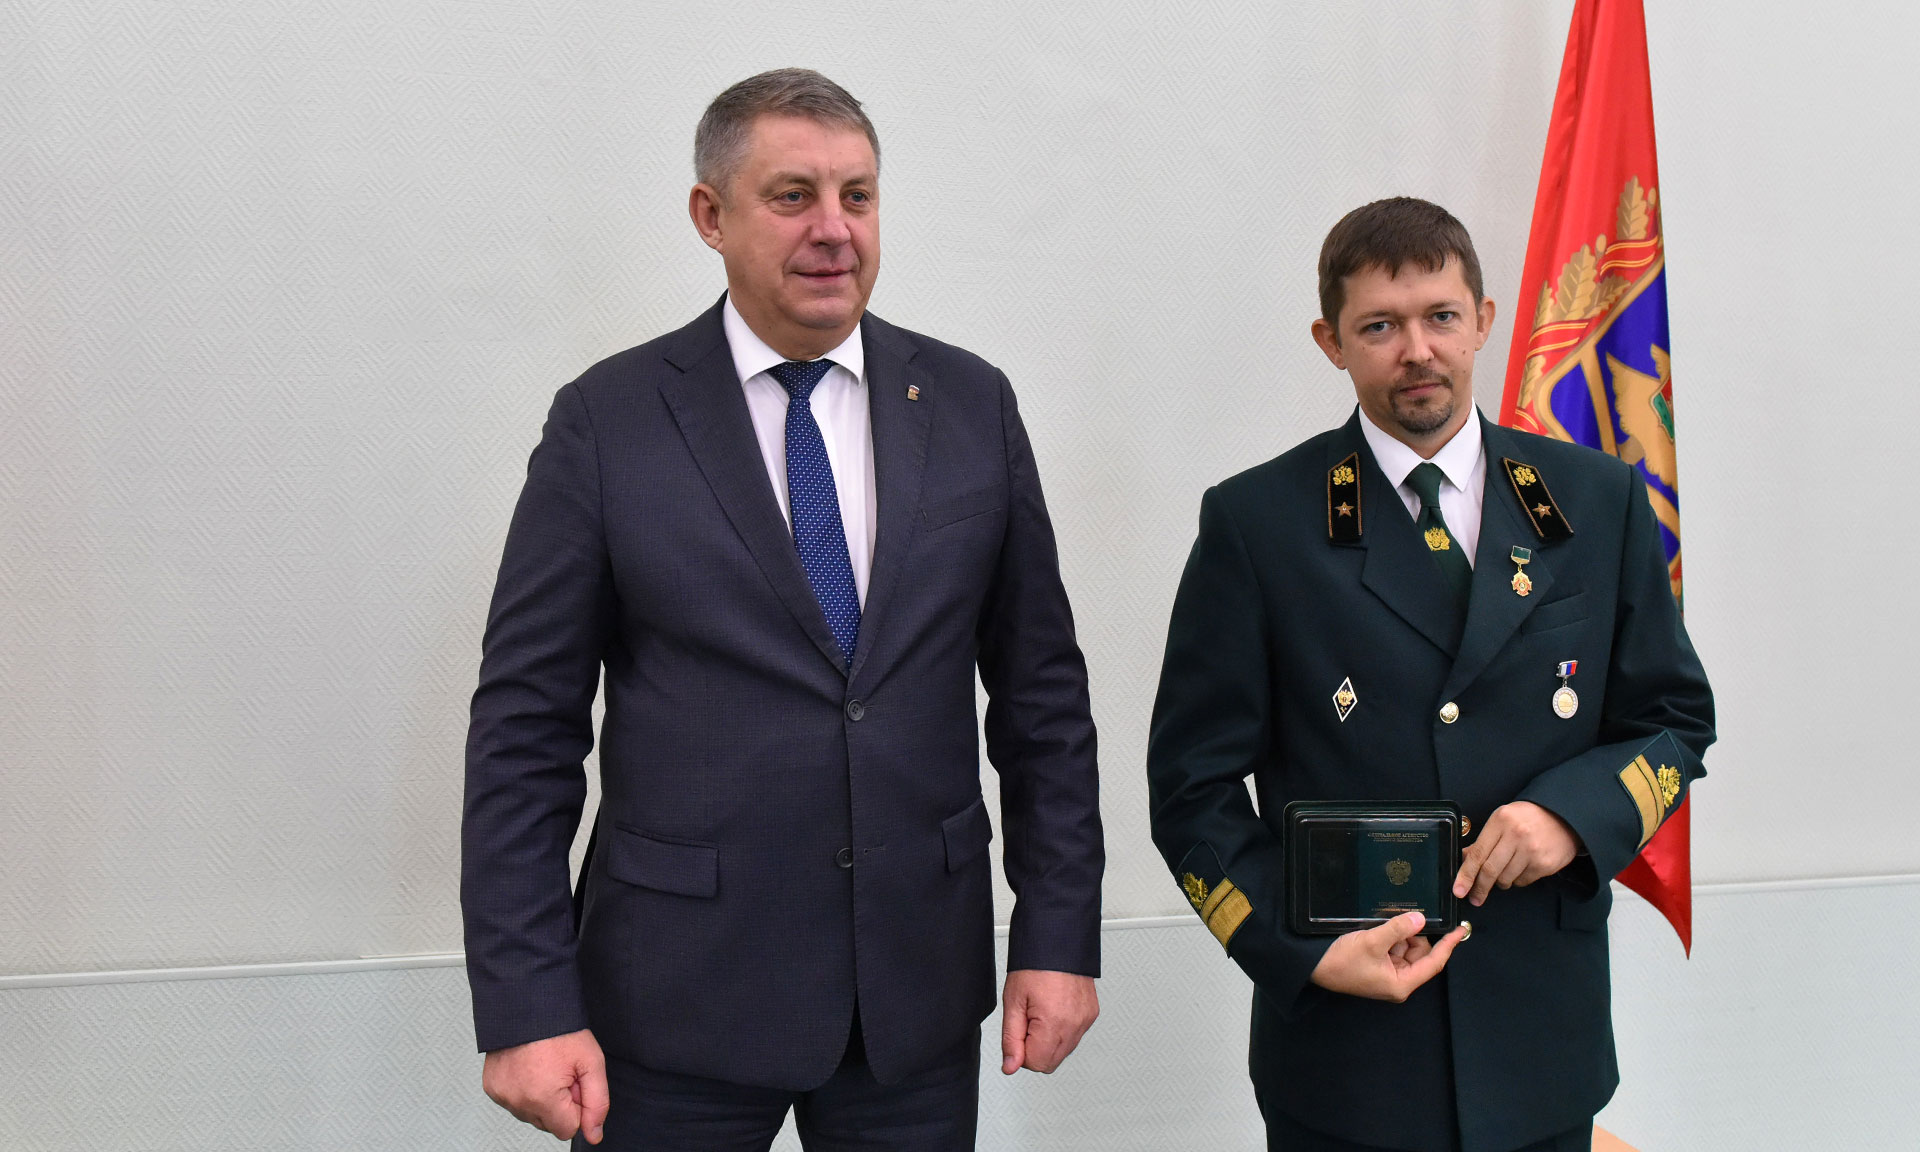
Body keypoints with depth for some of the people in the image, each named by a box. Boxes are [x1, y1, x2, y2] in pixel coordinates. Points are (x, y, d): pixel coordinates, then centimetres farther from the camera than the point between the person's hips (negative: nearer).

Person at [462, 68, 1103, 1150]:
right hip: (681, 989, -2)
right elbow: (527, 726, -5)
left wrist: (1060, 935, 2)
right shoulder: (608, 421, -5)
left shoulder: (971, 402, 3)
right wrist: (527, 1006, -10)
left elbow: (1041, 687, 6)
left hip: (921, 988, 3)